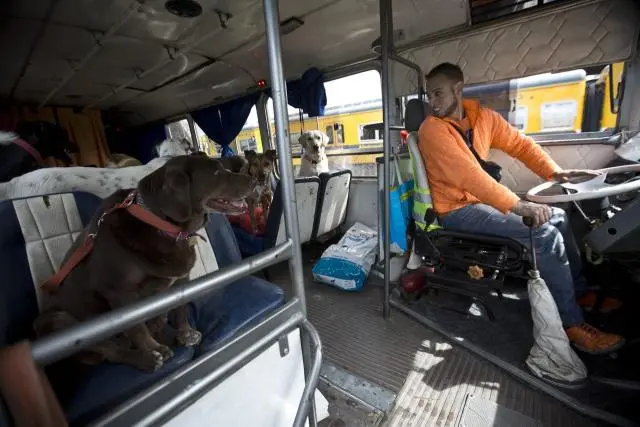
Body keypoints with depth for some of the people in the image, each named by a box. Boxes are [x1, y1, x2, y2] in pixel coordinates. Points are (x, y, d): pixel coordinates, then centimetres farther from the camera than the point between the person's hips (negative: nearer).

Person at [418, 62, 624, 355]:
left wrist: (555, 172, -2)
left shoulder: (483, 116, 6)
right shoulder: (432, 129, -18)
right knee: (545, 234, -17)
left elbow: (519, 143, 11)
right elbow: (468, 176, -28)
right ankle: (572, 323, -1)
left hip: (481, 200, 8)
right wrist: (518, 205, -30)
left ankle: (580, 291, 29)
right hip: (456, 210, -8)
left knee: (557, 217, 11)